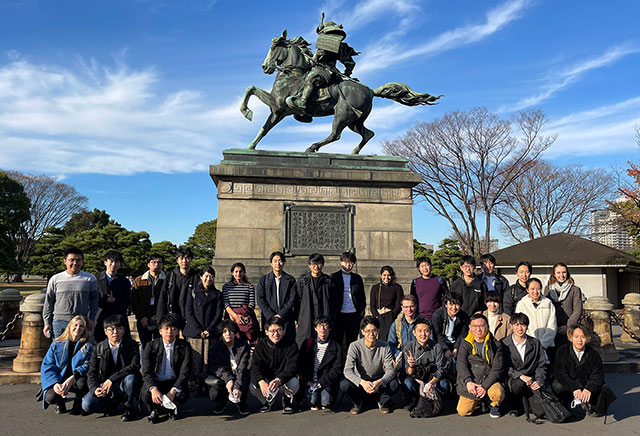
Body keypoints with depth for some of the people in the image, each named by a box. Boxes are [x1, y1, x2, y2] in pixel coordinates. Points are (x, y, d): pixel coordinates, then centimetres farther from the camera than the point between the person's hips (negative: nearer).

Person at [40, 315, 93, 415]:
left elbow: (87, 366, -10)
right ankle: (60, 402, 12)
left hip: (76, 381, -1)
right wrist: (55, 383, -18)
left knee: (82, 383, -34)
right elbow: (47, 365, -2)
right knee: (50, 397, -28)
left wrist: (72, 378, -29)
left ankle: (78, 403, 1)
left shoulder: (88, 346, 0)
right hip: (58, 380, 1)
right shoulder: (57, 344, 4)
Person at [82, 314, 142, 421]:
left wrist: (112, 379, -29)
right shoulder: (99, 348, 1)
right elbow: (91, 372, 0)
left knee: (131, 378, -36)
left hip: (124, 385, -3)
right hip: (104, 385, 3)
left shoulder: (132, 345, -8)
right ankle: (113, 402, 9)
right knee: (87, 405, -21)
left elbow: (135, 366, -23)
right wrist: (95, 388, -20)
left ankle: (129, 408, -9)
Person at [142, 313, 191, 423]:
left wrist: (173, 391, -29)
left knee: (182, 395, -30)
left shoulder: (184, 347, -7)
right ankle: (154, 410, 7)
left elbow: (184, 373, -12)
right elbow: (146, 372, -13)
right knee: (146, 395, -30)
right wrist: (153, 389, -34)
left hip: (175, 383, 0)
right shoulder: (151, 346, -6)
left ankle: (173, 407, 9)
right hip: (155, 382, 0)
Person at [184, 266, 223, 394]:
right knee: (195, 361, -5)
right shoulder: (193, 293, 11)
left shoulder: (217, 294, 13)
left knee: (208, 361, -5)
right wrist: (198, 331, -8)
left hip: (210, 333, 0)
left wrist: (209, 330, -7)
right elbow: (189, 313, 3)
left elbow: (219, 314, 6)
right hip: (194, 333, 0)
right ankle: (196, 386, 2)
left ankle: (206, 387, -1)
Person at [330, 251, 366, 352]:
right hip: (339, 315, -2)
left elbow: (362, 298, 14)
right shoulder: (334, 277, 3)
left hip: (354, 315, 2)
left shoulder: (358, 278, 10)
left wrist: (362, 312, 4)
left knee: (352, 342, 7)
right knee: (337, 341, 3)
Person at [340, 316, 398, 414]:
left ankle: (383, 401, 5)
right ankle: (357, 402, 4)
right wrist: (362, 382, -41)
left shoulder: (384, 347, -10)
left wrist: (379, 382, -38)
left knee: (394, 384, -30)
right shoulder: (355, 346, -15)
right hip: (360, 383, 0)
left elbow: (390, 370, -16)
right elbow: (348, 370, -22)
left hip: (379, 383, 1)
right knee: (344, 385, -31)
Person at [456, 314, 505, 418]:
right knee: (463, 411, -13)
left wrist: (485, 386, -17)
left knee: (498, 394, -33)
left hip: (489, 380, -1)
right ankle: (479, 401, 20)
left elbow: (497, 369, -6)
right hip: (470, 382, 1)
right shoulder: (465, 344, 5)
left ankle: (494, 405, 5)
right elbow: (461, 364, -5)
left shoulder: (496, 345, 1)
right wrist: (468, 382, -21)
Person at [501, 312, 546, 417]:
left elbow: (541, 365, 7)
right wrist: (520, 375, -23)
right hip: (512, 379, -3)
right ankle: (514, 406, -6)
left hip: (531, 380, 3)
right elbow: (504, 367, -7)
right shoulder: (504, 344, -1)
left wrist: (539, 381, -11)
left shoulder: (535, 343, 10)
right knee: (519, 384, -39)